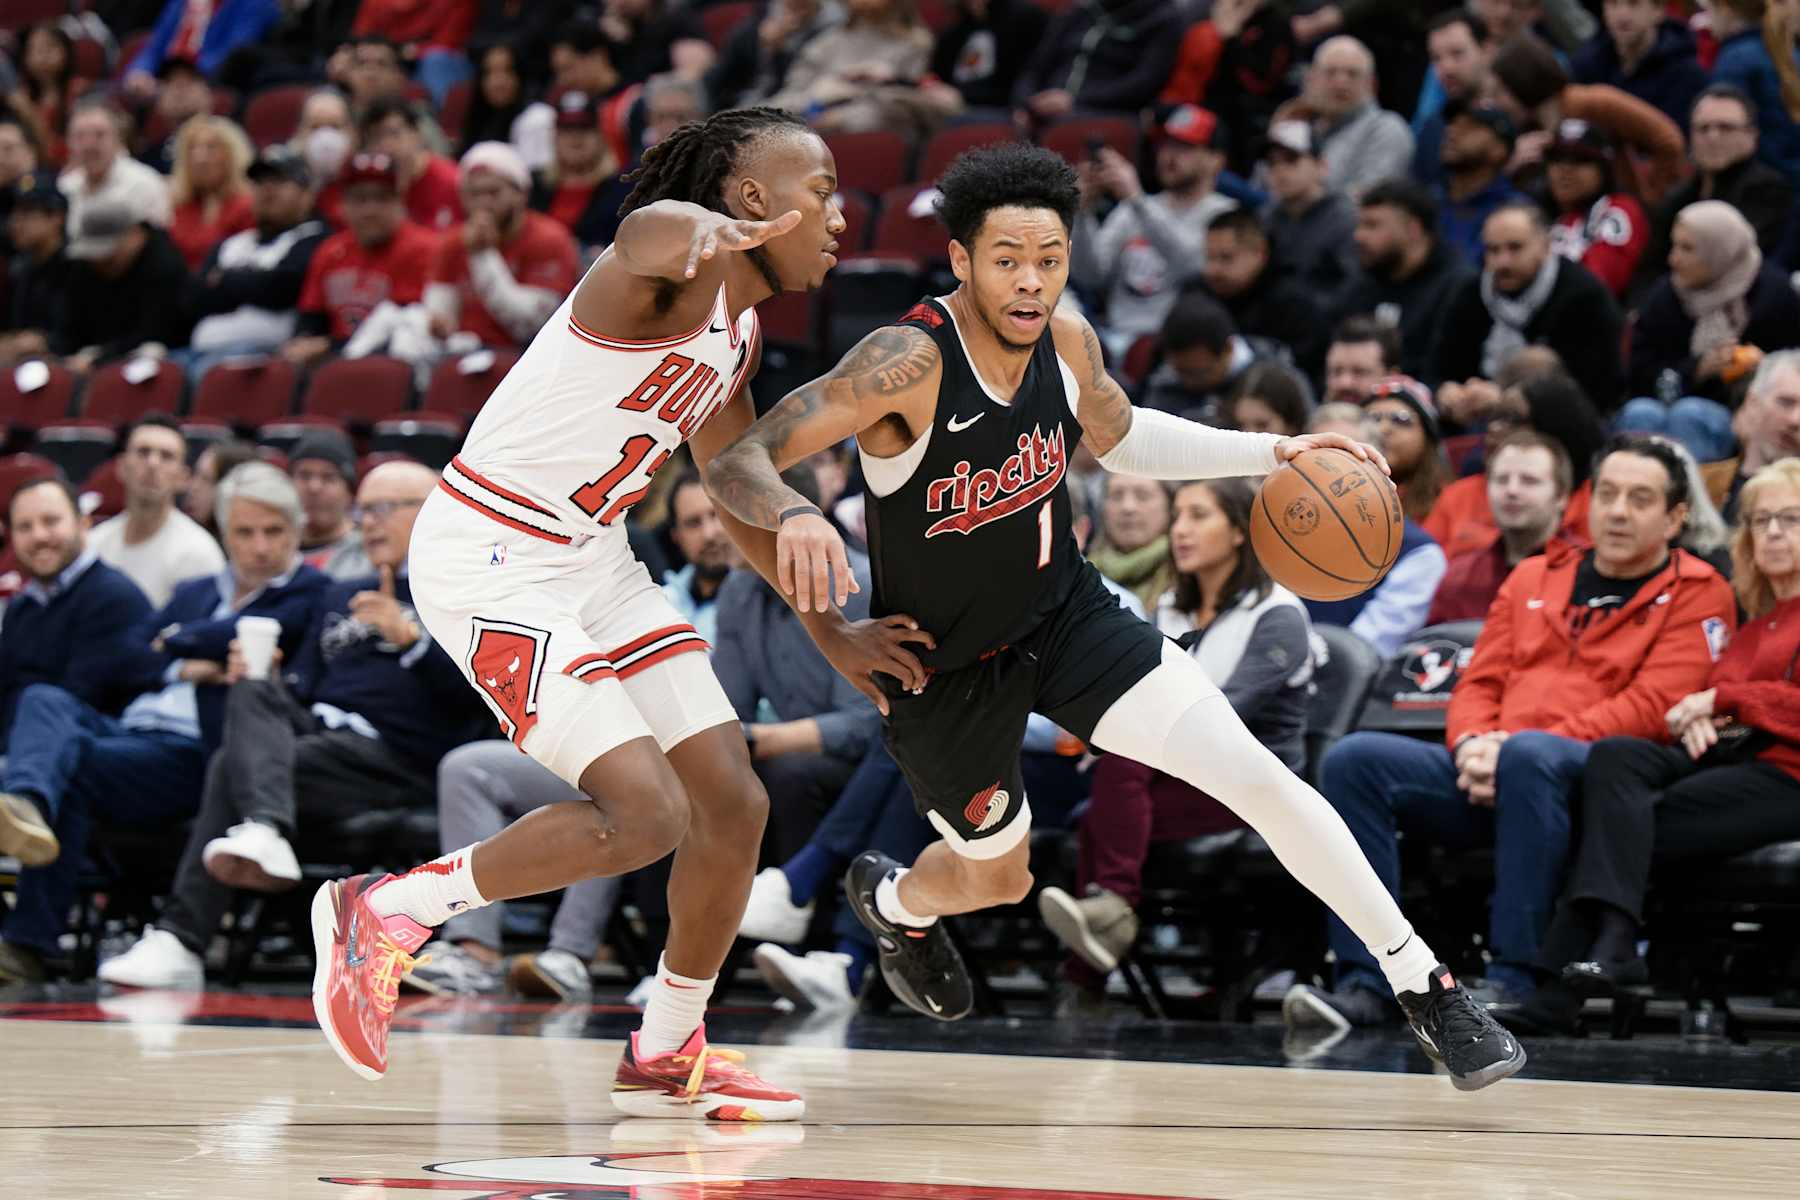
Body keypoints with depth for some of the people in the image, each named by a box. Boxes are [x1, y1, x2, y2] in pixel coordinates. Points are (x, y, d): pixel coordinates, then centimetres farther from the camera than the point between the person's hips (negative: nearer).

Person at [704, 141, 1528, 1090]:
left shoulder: (1065, 339, -12)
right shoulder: (909, 362, -30)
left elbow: (1121, 438, 12)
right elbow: (735, 461, -34)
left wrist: (1273, 452, 0)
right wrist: (793, 516, -58)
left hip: (1067, 617, 4)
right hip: (942, 669, -4)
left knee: (1260, 778, -11)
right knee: (998, 877, 17)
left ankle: (1425, 986, -1)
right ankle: (893, 899, 55)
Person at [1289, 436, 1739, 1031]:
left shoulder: (1697, 595, 6)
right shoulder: (1533, 579, 25)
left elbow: (1652, 707, -7)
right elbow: (1479, 684, 21)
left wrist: (1514, 747, -15)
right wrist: (1473, 746, -5)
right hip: (1487, 779, 6)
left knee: (1529, 755, -40)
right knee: (1355, 759, -18)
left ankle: (1513, 979, -37)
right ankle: (1367, 981, -24)